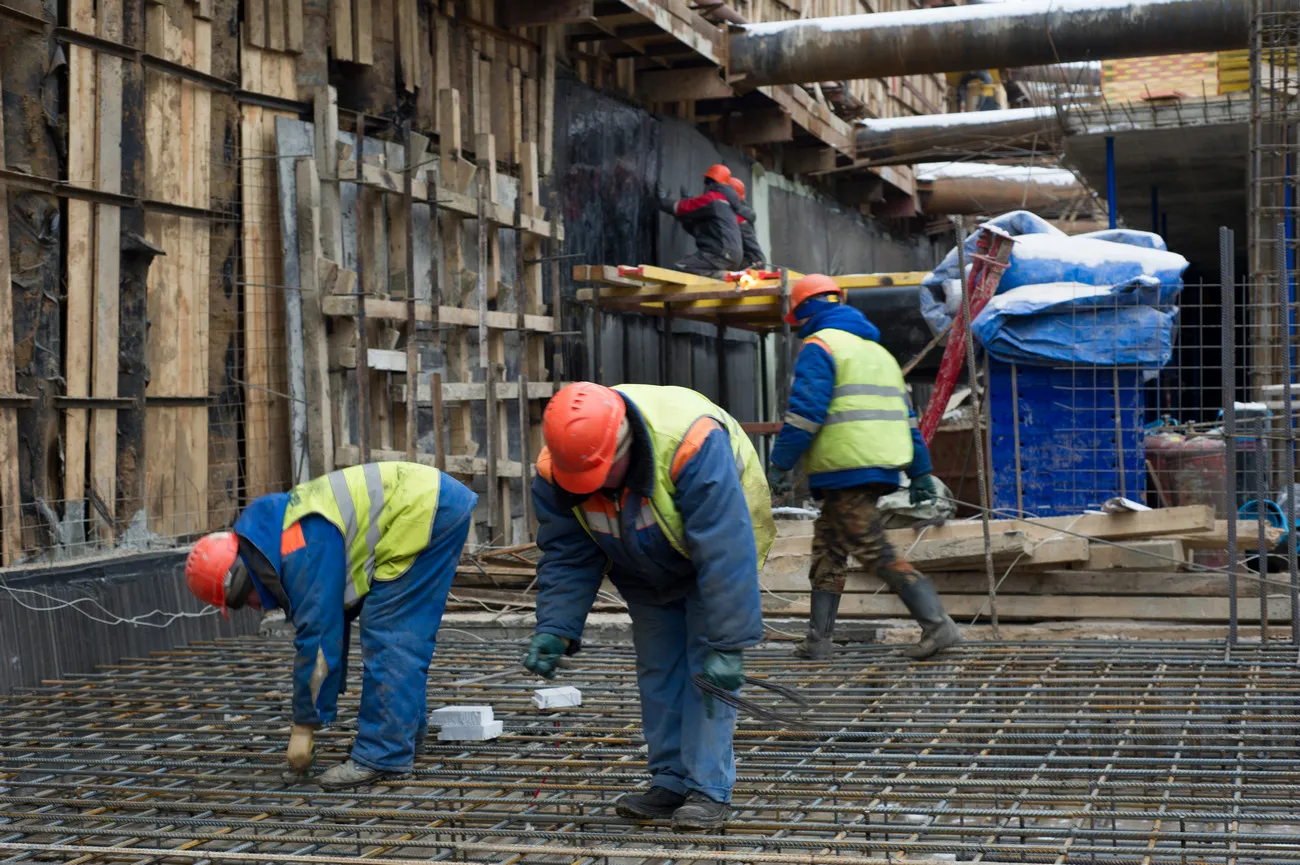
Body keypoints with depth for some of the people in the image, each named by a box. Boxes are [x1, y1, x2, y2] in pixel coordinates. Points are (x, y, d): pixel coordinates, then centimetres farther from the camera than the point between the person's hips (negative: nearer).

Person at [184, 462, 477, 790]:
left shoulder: (302, 553, -20)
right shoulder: (279, 542, 12)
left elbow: (318, 634, -18)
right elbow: (332, 619, 18)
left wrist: (304, 727, -9)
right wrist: (313, 713, 20)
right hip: (429, 497, 10)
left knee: (386, 631, -8)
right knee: (399, 631, 17)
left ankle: (384, 755, -7)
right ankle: (405, 729, 27)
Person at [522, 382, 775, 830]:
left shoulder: (693, 446, -43)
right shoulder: (555, 472, -25)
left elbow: (726, 556, -42)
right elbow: (567, 557, -16)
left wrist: (728, 643, -41)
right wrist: (555, 630, -28)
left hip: (722, 542, -5)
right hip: (644, 570, 5)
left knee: (708, 668, -14)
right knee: (657, 672, 5)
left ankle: (709, 790, -9)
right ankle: (671, 783, 15)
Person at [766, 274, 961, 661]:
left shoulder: (819, 346, -5)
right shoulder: (877, 350, 22)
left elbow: (804, 412, -15)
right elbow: (906, 417, 22)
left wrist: (779, 464, -11)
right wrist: (921, 472, 23)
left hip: (845, 468, -9)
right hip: (883, 466, 9)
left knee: (875, 551, -9)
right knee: (828, 548, 15)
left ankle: (937, 624, -15)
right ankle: (818, 638, 16)